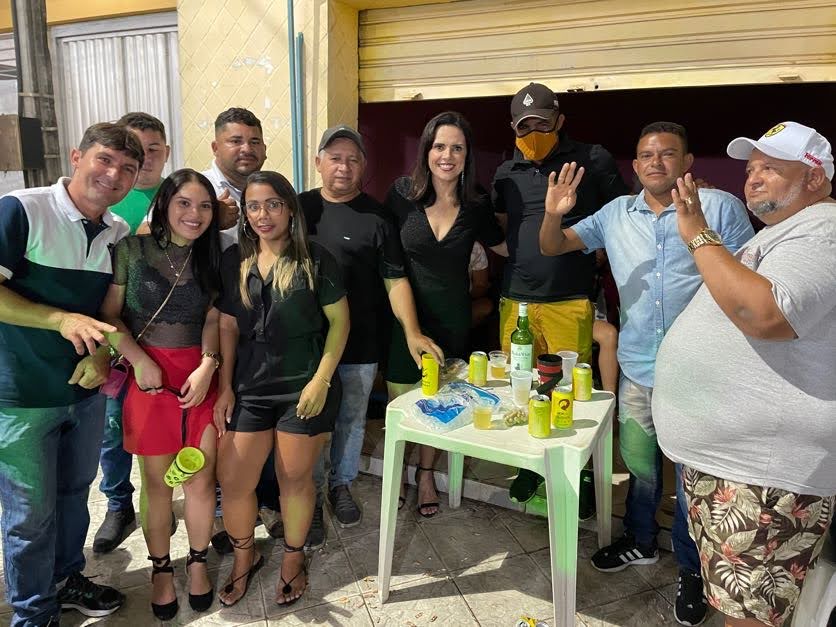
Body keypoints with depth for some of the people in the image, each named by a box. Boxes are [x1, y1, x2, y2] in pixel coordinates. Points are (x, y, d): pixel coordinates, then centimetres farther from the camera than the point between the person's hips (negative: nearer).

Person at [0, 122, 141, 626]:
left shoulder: (120, 233, 3)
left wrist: (103, 352, -7)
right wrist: (62, 320, -27)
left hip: (87, 391, 6)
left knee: (74, 494, 21)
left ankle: (67, 579, 44)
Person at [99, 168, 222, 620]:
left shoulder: (210, 258, 7)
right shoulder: (131, 250, -3)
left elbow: (213, 320, 4)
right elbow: (110, 315, -2)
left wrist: (207, 365, -9)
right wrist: (139, 360, -11)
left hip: (200, 374, 2)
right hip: (148, 374, -2)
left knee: (201, 478, 6)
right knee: (157, 481, 8)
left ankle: (197, 562, 28)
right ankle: (161, 568, 29)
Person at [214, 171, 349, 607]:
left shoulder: (316, 259, -7)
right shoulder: (234, 260, 3)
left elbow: (339, 321, -5)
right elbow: (227, 326, 7)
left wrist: (321, 381, -11)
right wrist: (225, 387, 3)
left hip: (304, 389, -3)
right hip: (249, 389, 3)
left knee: (295, 478, 10)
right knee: (232, 481, 6)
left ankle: (293, 558, 36)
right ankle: (245, 556, 35)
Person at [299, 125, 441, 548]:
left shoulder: (376, 217, -3)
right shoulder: (299, 207, 3)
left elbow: (395, 279, -6)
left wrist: (412, 332, -17)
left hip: (359, 346, -1)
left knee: (351, 420, 15)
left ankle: (341, 485, 38)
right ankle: (311, 501, 25)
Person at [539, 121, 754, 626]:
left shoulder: (721, 207, -6)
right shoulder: (617, 213, 6)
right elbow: (554, 247, 5)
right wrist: (554, 215, -16)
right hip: (637, 368, 4)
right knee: (639, 462, 19)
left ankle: (692, 570, 32)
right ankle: (641, 542, 43)